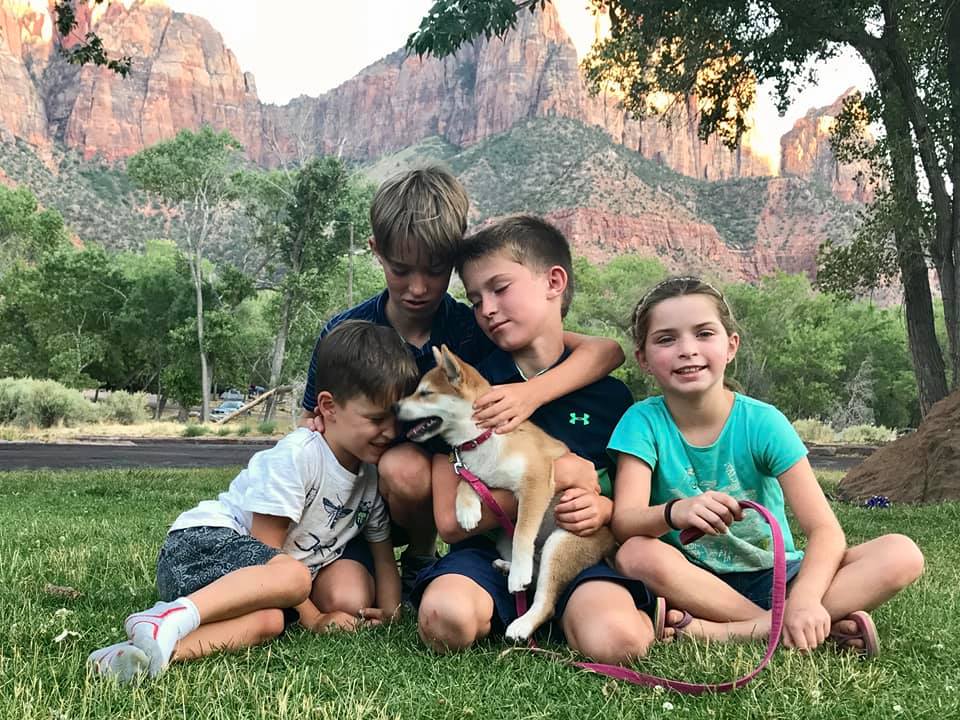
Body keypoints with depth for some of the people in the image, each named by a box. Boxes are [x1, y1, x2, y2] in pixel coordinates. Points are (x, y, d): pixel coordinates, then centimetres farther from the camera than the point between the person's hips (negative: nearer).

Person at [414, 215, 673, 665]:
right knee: (445, 620, -32)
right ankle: (495, 615, 1)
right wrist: (552, 486, -12)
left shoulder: (608, 395, 7)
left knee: (613, 643, -32)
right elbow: (450, 520, -4)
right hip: (488, 553, 1)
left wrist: (602, 509, -11)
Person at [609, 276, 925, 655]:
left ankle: (724, 631, -29)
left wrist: (804, 599, -35)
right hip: (696, 582, -1)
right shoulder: (643, 422, -9)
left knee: (902, 555, -21)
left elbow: (825, 530, -15)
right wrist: (675, 512, -44)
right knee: (637, 554, -34)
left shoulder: (763, 422, -10)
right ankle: (799, 627, -25)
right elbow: (623, 522, -21)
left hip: (773, 578, 1)